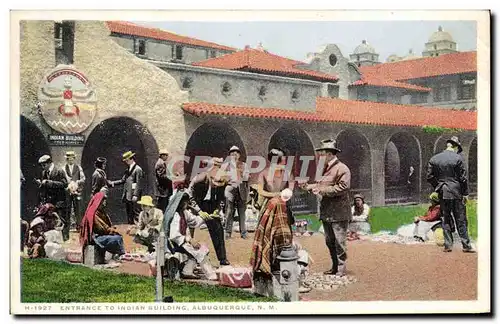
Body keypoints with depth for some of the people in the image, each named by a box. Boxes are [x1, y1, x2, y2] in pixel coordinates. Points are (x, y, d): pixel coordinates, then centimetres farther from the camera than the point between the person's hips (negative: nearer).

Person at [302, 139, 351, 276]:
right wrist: (309, 187, 2)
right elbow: (320, 184, 21)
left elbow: (343, 187, -21)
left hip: (338, 213, -9)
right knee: (329, 241, 14)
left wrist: (322, 190, -20)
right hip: (326, 212, 9)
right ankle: (335, 267, 24)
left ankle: (341, 269, 4)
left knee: (339, 242, -4)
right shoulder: (325, 169, 16)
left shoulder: (342, 168, -11)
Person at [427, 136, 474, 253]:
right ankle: (466, 245, 5)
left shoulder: (434, 159, 4)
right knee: (461, 220, 3)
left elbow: (429, 177, 5)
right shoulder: (458, 158, -7)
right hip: (456, 193, -3)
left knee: (446, 219, 10)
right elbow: (463, 177, -7)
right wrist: (465, 193, 0)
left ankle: (448, 245, 10)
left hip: (442, 194, 3)